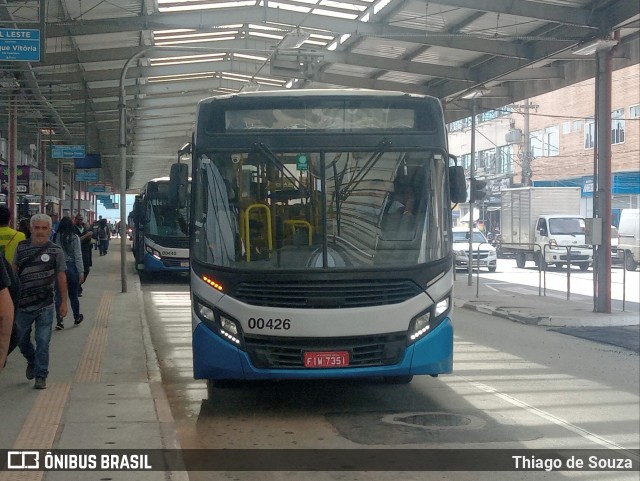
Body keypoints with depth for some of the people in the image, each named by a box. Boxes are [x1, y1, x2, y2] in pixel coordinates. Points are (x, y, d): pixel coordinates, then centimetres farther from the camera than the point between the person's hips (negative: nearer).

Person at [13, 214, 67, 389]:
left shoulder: (56, 251, -2)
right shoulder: (21, 247, 3)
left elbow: (61, 276, 2)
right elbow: (14, 270, 12)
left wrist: (64, 301, 0)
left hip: (45, 305, -3)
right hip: (23, 304, 3)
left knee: (43, 342, -2)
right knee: (21, 339, 15)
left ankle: (41, 376, 8)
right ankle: (32, 361, 43)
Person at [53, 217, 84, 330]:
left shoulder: (55, 237, -3)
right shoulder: (74, 238, -7)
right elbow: (78, 256, -8)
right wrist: (81, 272, -5)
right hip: (71, 267, -1)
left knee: (59, 295, 4)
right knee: (73, 295, 14)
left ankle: (59, 320, -3)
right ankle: (77, 317, 31)